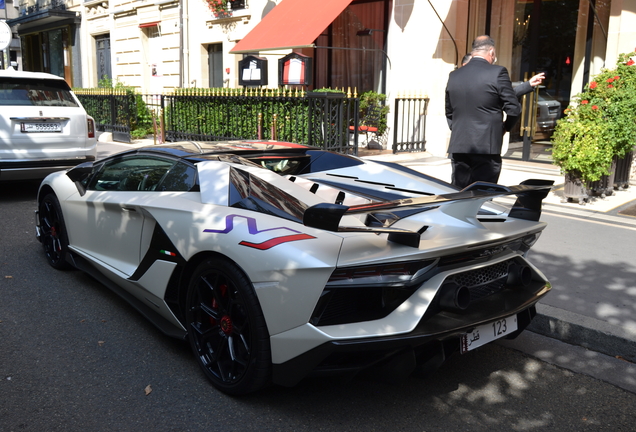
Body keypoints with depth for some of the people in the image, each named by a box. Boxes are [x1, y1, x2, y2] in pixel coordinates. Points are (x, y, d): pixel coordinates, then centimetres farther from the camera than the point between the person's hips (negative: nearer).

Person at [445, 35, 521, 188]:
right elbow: (513, 108, -6)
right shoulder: (498, 72, -7)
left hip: (458, 146, 5)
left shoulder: (454, 75, 8)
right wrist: (505, 127, 10)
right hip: (487, 146, -4)